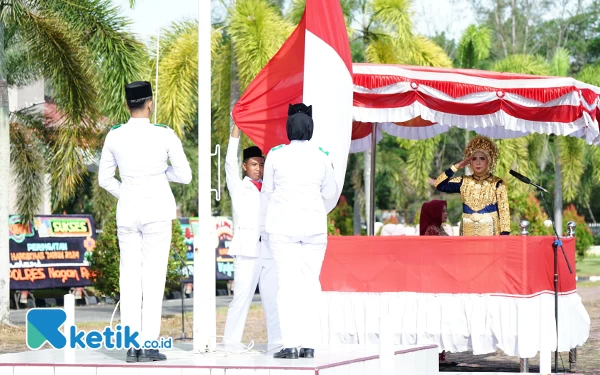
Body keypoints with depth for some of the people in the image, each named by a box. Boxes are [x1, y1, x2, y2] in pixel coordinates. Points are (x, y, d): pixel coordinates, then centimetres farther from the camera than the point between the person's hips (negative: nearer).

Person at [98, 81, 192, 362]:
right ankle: (148, 344, -5)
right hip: (157, 211, -3)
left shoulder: (114, 136, 1)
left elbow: (105, 179, 8)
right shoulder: (165, 136, -8)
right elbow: (184, 176, -2)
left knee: (129, 276, 6)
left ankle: (131, 344, 3)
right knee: (153, 276, -1)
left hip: (127, 211, 3)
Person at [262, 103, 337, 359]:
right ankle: (309, 343, 1)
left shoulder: (276, 155, -5)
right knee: (310, 283, 5)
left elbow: (267, 192, 5)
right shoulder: (322, 156, -1)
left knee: (288, 283, -1)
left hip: (283, 225, -1)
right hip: (314, 225, 1)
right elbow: (329, 192, 9)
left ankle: (291, 344, -7)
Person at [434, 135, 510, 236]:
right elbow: (439, 185, 1)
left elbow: (504, 210, -3)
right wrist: (457, 167, 0)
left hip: (490, 232, -3)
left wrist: (504, 234, -12)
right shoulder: (464, 182, 8)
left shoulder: (497, 183, -1)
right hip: (468, 233, 3)